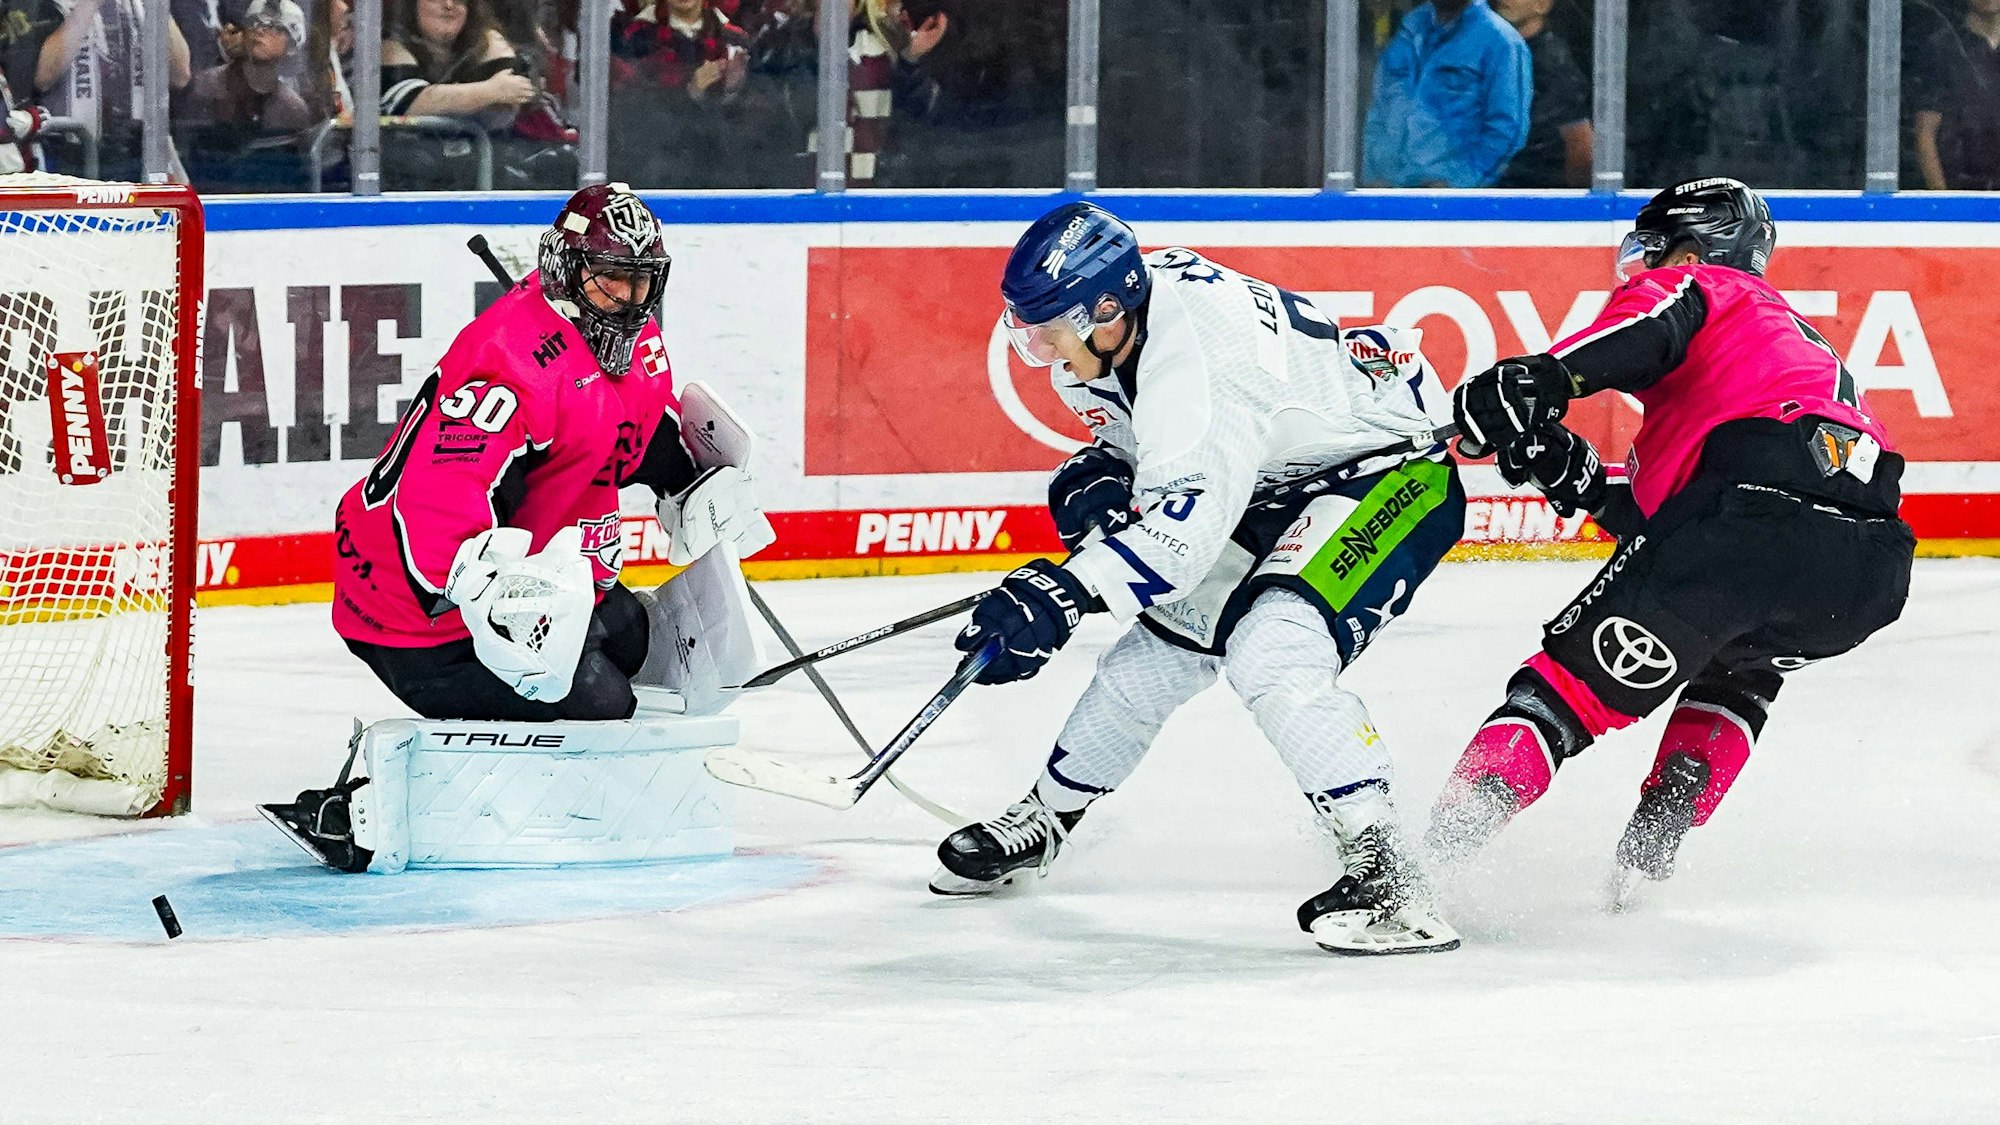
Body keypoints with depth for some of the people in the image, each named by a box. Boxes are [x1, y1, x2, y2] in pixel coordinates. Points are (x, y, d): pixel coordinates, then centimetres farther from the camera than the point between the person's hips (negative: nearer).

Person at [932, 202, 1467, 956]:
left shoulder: (1198, 352, -34)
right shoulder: (1113, 331, -5)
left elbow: (1191, 519, -42)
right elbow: (1152, 435, 15)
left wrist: (1066, 591, -50)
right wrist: (1102, 474, -6)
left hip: (1391, 470, -10)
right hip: (1279, 480, 10)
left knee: (1272, 653, -29)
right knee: (1156, 650, 14)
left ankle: (1382, 874, -29)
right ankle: (1045, 820, 35)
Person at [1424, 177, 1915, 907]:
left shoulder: (1705, 288, 22)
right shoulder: (1808, 346, 44)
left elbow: (1659, 318, -7)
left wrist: (1543, 379, -20)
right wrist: (1584, 486, 26)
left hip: (1753, 509, -7)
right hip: (1870, 570, 7)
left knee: (1574, 680, -1)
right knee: (1740, 666, 37)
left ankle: (1436, 852, -17)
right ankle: (1653, 844, 20)